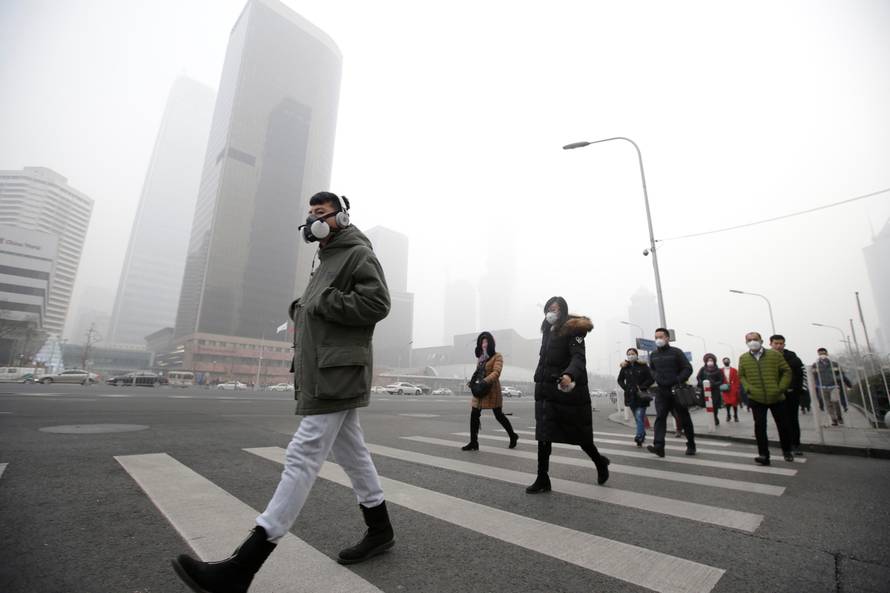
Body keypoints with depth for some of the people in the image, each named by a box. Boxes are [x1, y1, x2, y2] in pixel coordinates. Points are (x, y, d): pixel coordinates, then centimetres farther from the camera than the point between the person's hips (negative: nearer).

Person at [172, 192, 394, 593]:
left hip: (338, 375, -10)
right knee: (351, 453, 14)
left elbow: (377, 303, -18)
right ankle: (380, 531, 27)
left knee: (302, 458, -8)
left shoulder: (358, 253, -4)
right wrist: (301, 310, 8)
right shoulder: (326, 262, 25)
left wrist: (321, 302, -14)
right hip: (323, 375, 10)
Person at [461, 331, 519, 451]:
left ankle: (513, 436, 26)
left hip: (492, 389, -6)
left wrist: (484, 381, -31)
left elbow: (496, 372, -18)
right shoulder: (480, 357, 14)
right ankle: (473, 442, 8)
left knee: (499, 415, 4)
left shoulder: (497, 356, -6)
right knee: (474, 415, 0)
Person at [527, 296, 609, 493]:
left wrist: (569, 375, -43)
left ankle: (600, 463, 39)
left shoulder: (573, 331, -9)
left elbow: (579, 358, -23)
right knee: (543, 436, 1)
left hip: (569, 391, -6)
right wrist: (539, 381, 15)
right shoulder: (548, 332, 13)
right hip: (546, 392, 6)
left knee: (580, 435, 10)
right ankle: (542, 480, 9)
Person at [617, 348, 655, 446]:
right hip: (630, 396, 4)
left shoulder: (643, 366, -4)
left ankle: (639, 437, -14)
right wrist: (625, 388, 1)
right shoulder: (625, 367, 6)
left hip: (641, 395, -4)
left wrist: (642, 387, -10)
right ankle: (642, 435, 27)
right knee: (637, 418, 14)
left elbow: (651, 379, -4)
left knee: (639, 417, -12)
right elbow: (620, 380, 16)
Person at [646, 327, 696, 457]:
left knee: (684, 418, 10)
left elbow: (688, 368, -6)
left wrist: (678, 381, -18)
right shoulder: (653, 355, 10)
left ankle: (691, 445, 27)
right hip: (661, 391, 3)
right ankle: (658, 446, -17)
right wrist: (656, 379, 5)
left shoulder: (676, 352, -4)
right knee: (660, 418, -10)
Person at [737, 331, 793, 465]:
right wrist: (748, 388, -7)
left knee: (782, 425, 15)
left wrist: (781, 388, -8)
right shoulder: (743, 358, 1)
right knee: (759, 426, -4)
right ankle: (763, 455, 0)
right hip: (756, 399, 0)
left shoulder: (775, 355, -3)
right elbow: (741, 376, 7)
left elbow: (787, 371, 0)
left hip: (776, 397, 0)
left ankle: (787, 451, 37)